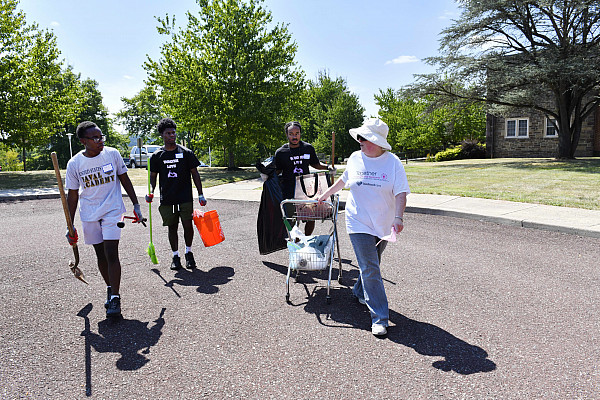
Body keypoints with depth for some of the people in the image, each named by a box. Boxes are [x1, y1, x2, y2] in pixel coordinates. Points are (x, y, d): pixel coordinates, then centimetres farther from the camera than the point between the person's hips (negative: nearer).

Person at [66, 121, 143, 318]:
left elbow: (125, 180, 5)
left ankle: (115, 298, -3)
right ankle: (110, 288, 30)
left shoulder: (112, 154, -5)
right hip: (89, 215, 2)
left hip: (112, 211, -2)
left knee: (111, 254, -10)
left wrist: (136, 205, 3)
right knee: (100, 255, 11)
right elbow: (72, 195, 3)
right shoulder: (74, 163, -4)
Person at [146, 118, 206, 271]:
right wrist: (151, 192, -7)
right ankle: (175, 256, 21)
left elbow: (195, 174, 6)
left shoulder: (186, 153, 3)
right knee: (172, 227, 7)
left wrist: (200, 195, 2)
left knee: (188, 225, -5)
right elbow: (153, 176, 11)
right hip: (167, 199, 1)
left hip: (185, 198, -1)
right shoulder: (157, 156, 6)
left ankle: (189, 253, 18)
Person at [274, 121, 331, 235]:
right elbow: (277, 171, 9)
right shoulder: (281, 152, 0)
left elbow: (315, 164, 18)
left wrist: (327, 167, 1)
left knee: (311, 217, 4)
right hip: (288, 192, -2)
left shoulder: (308, 148, 5)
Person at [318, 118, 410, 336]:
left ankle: (360, 292, 45)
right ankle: (379, 318, 0)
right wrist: (327, 193, 29)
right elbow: (344, 179, 20)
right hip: (359, 222, 0)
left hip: (383, 225, 1)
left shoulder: (393, 162, -5)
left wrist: (398, 217, -23)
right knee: (370, 269, -6)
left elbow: (400, 193, -9)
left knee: (372, 264, 16)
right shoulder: (355, 158, 1)